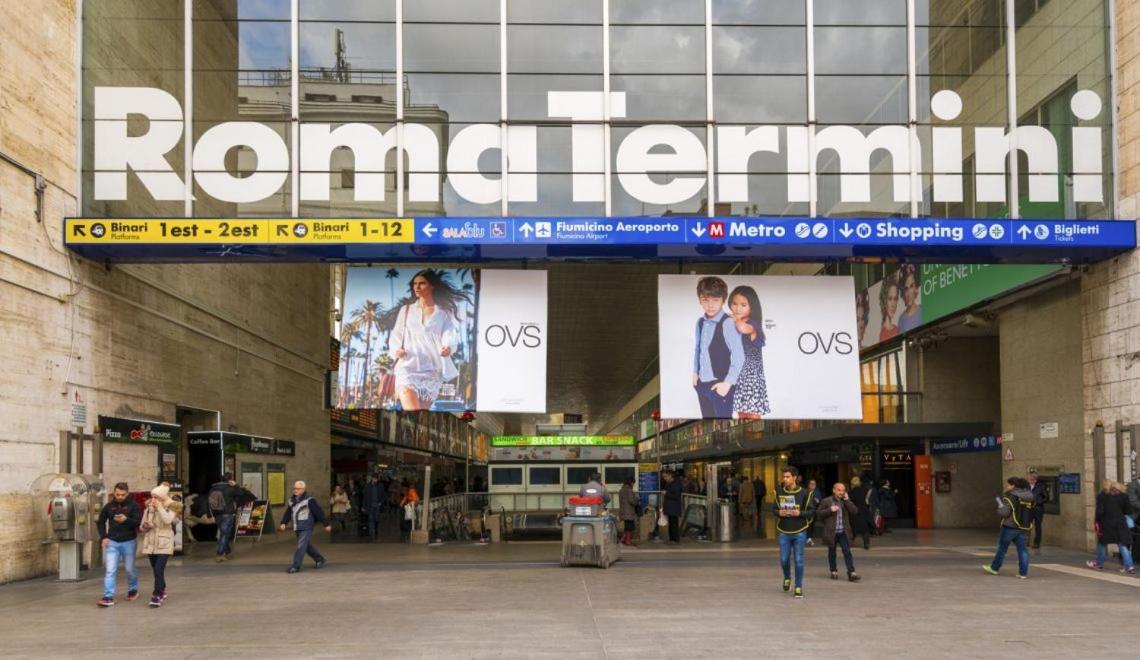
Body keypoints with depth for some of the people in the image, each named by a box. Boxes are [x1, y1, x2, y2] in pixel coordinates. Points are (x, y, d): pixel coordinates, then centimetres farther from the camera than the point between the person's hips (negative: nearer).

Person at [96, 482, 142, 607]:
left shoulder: (133, 506, -5)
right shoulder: (109, 506, 3)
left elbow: (139, 522, -13)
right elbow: (100, 522, 13)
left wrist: (126, 520, -31)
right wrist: (103, 537, 1)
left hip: (128, 542, -2)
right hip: (111, 542, 2)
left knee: (129, 569, 11)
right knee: (109, 570, -7)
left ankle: (133, 590, 35)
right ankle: (108, 597, -8)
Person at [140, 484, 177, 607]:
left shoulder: (172, 506, -4)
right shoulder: (149, 507, 8)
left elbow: (168, 520, -23)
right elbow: (142, 526, 15)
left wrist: (159, 507, -20)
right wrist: (144, 526, -8)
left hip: (164, 543, -5)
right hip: (150, 542, 5)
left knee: (159, 570, -15)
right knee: (156, 571, 11)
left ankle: (157, 596, -14)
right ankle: (162, 592, 26)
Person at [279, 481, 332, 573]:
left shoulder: (309, 500, -10)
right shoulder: (291, 501, 10)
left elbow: (319, 512, -9)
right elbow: (288, 513, 12)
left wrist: (326, 524, -8)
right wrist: (283, 523, -3)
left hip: (306, 528, -7)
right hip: (297, 529, 7)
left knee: (301, 547, -11)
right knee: (308, 546, 17)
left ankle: (296, 567, -9)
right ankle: (320, 559, 34)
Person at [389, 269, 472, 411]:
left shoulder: (444, 313, 7)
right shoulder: (406, 310, 12)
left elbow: (450, 336, -7)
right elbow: (396, 335, 14)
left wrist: (449, 348, -30)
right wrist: (395, 349, -8)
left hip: (432, 371, 1)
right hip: (408, 368, 0)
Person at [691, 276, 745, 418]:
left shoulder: (728, 323, -18)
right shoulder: (700, 322, 3)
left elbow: (739, 356, -17)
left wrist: (728, 382, -16)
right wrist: (695, 372, 10)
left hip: (720, 384, -6)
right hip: (702, 383, 6)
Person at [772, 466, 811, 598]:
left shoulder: (803, 493, -7)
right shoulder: (779, 492, 1)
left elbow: (810, 512, -3)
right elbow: (774, 509, 9)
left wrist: (800, 513, -20)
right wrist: (779, 512, -13)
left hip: (799, 532, -2)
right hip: (784, 532, 2)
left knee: (798, 560, -1)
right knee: (784, 560, 4)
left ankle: (798, 588, 9)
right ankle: (787, 578, 34)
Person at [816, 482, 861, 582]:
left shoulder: (847, 501, 9)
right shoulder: (826, 501, 0)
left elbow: (855, 512, -4)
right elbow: (818, 513, -3)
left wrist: (847, 500, -9)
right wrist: (830, 510, -16)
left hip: (844, 532, 1)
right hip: (831, 532, -1)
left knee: (847, 552, -7)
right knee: (832, 552, 10)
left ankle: (851, 573, -10)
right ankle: (834, 571, 25)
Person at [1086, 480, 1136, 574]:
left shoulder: (1102, 495, -4)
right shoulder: (1122, 495, 4)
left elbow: (1099, 511, -11)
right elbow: (1126, 511, 4)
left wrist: (1097, 522, -3)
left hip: (1106, 523, -2)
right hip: (1120, 523, 2)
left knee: (1102, 542, 14)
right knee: (1123, 544, 3)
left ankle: (1098, 563, 26)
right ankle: (1129, 566, -6)